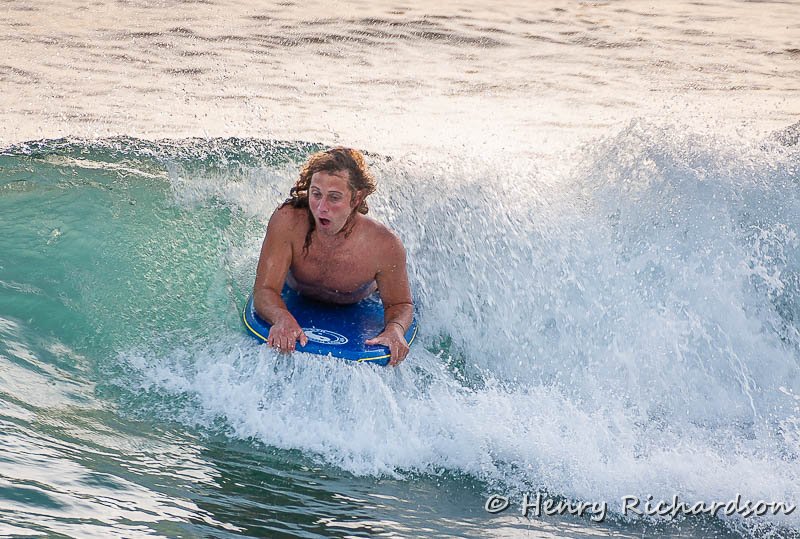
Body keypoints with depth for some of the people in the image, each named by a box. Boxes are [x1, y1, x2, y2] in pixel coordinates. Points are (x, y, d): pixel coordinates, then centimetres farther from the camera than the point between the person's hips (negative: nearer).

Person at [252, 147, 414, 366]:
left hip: (357, 310, 0)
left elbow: (400, 304, -22)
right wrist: (283, 319, -61)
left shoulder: (386, 247, -40)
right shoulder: (288, 222, -40)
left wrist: (395, 329, -46)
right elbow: (264, 291, -37)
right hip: (296, 302, 0)